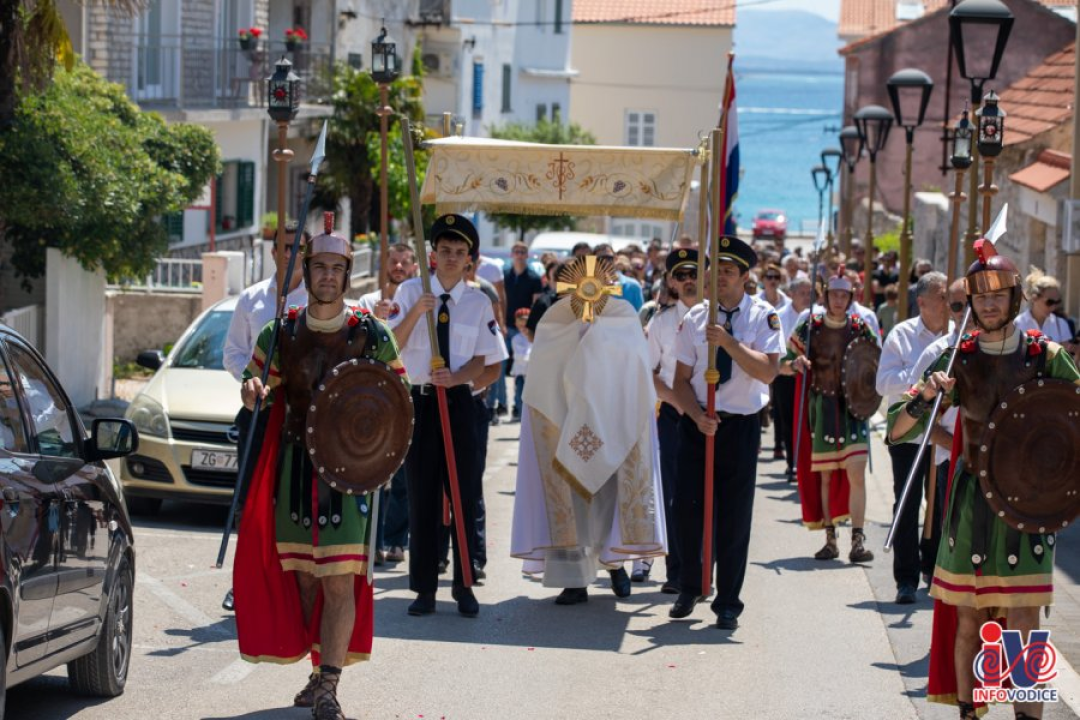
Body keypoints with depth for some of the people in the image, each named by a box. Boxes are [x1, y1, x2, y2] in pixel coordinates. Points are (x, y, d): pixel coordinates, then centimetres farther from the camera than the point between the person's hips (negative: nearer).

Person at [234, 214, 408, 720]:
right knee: (303, 578, 9)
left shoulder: (371, 335, -1)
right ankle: (322, 672, 24)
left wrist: (377, 431, -12)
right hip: (295, 466, 3)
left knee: (340, 579, -11)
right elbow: (258, 389, 12)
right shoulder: (282, 333, 4)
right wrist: (253, 391, -12)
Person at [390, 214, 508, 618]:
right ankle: (424, 588, 9)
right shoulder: (410, 292, 2)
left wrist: (455, 377, -15)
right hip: (419, 400, 0)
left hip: (458, 401, 0)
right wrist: (414, 312, -20)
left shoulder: (479, 303, 3)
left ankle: (464, 587, 10)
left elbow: (482, 361, 4)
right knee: (421, 497, 2)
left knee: (463, 495, 2)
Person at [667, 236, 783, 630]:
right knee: (687, 508, 2)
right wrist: (697, 416, -15)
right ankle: (689, 589, 24)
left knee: (734, 517, 2)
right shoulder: (696, 316, 2)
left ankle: (728, 602, 13)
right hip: (697, 421, 2)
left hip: (741, 424, -2)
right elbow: (681, 379, 2)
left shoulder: (763, 317, -4)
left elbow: (768, 371, -18)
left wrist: (728, 342, -26)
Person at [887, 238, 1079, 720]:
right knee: (969, 622, 9)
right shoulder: (957, 360, 1)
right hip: (972, 500, 2)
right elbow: (896, 431, 0)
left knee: (1023, 627, -8)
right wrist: (925, 397, -19)